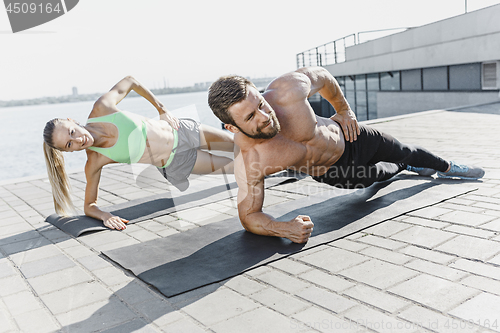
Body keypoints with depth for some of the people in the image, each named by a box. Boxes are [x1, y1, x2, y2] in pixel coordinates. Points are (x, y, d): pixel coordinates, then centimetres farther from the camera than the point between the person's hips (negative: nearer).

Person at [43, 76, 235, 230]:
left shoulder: (102, 107, -23)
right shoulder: (94, 163, -22)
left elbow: (129, 82, -5)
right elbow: (89, 206, -11)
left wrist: (161, 108, -5)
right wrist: (105, 216, -32)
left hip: (181, 131, 2)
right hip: (174, 165, -1)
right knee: (233, 167, 8)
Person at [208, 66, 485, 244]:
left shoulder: (289, 88, -37)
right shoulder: (247, 163, -40)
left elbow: (321, 76, -13)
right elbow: (249, 216, -30)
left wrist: (344, 109, -1)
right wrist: (283, 229, -49)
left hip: (350, 138, 1)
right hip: (332, 174, 0)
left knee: (404, 152, 24)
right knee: (382, 173, 26)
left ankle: (447, 168, 62)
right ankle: (408, 168, 67)